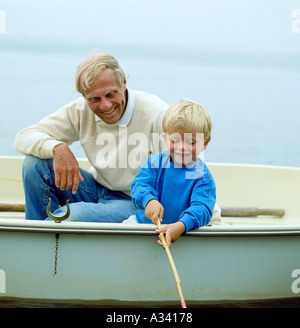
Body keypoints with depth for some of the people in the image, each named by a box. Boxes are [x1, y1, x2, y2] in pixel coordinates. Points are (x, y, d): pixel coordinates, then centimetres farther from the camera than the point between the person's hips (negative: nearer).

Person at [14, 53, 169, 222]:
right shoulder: (80, 110, -6)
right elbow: (24, 138, -7)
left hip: (133, 202, -5)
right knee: (36, 162, -13)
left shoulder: (157, 113, -20)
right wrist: (58, 148, -27)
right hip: (97, 188, 5)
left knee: (74, 214, -33)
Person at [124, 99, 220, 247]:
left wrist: (181, 226, -44)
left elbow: (201, 207, -23)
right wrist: (149, 200, -34)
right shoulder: (155, 162, -1)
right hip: (144, 222, 2)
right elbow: (139, 184, -10)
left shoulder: (202, 177, -11)